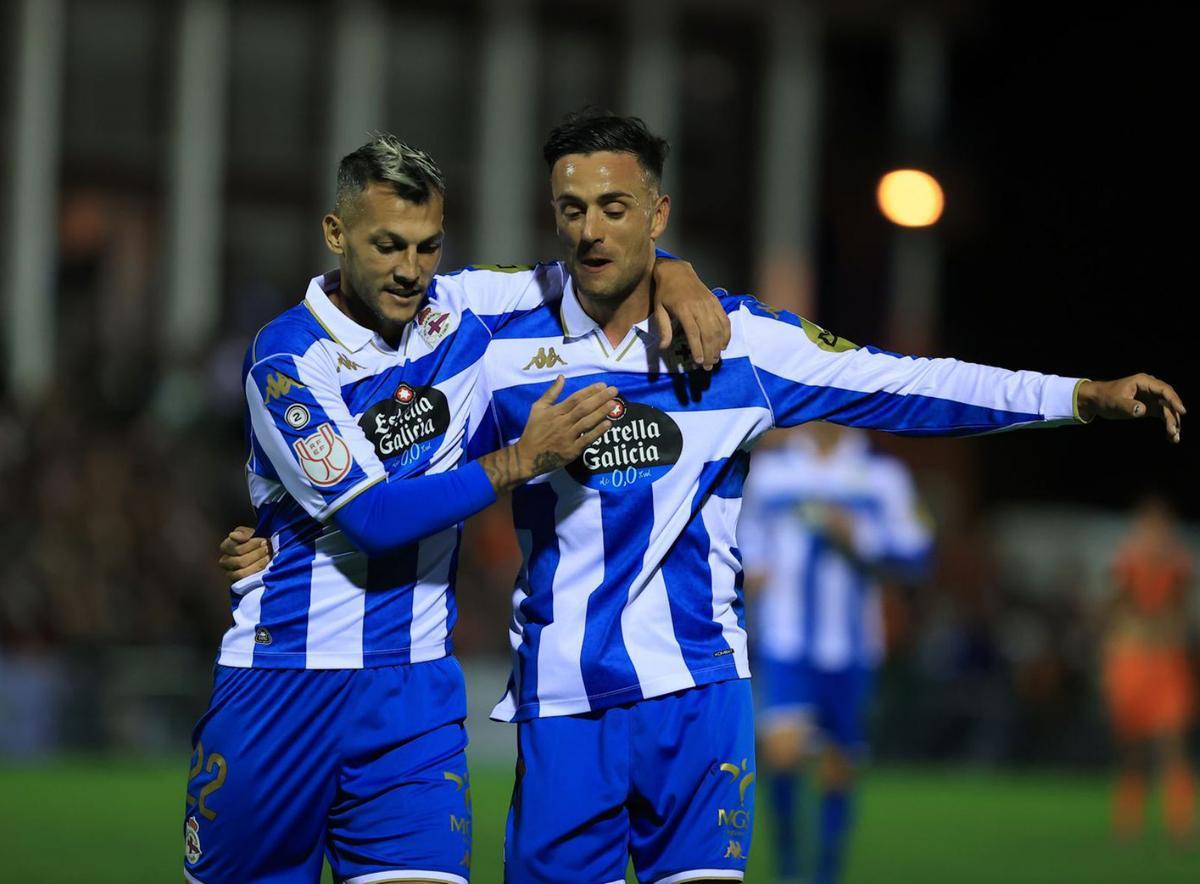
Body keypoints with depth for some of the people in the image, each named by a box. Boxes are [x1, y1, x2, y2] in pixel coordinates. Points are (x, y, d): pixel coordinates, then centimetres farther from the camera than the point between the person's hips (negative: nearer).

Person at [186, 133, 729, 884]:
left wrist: (674, 276, -4)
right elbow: (372, 516, -18)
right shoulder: (287, 358, -11)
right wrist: (523, 461, -21)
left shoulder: (459, 310, 3)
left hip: (416, 687, 3)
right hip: (284, 680, -3)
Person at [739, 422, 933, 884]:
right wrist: (748, 573, -2)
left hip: (850, 649, 1)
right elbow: (744, 534, 19)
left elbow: (915, 558, 0)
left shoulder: (882, 474, 2)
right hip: (783, 643, -1)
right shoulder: (766, 468, 6)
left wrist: (857, 536, -14)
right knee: (784, 749, -22)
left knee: (839, 768, 6)